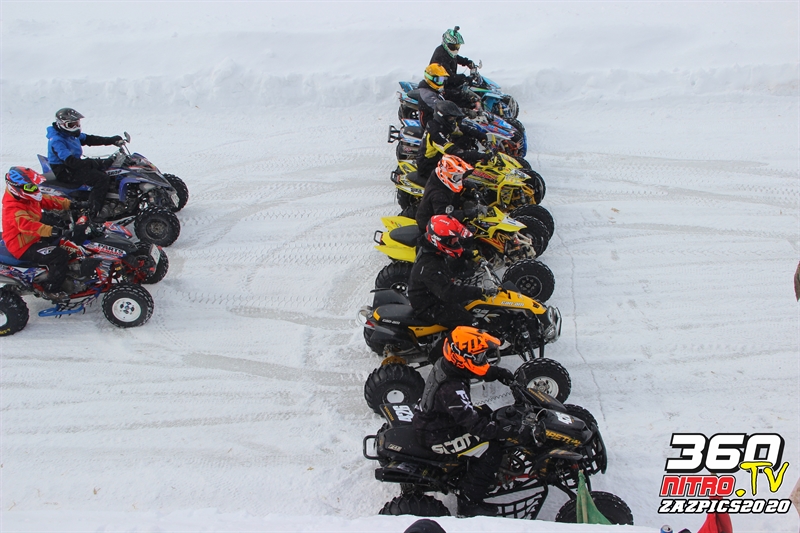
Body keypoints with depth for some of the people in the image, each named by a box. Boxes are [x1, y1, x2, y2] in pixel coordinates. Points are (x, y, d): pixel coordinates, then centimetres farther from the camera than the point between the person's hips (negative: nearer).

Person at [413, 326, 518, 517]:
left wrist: (501, 373, -2)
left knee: (487, 414, 16)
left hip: (431, 418, 10)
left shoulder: (446, 363, -9)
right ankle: (469, 504, 0)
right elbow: (474, 424, -34)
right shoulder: (451, 389, -36)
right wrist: (507, 428, -31)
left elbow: (483, 370, 11)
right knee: (491, 451, -12)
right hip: (436, 436, -10)